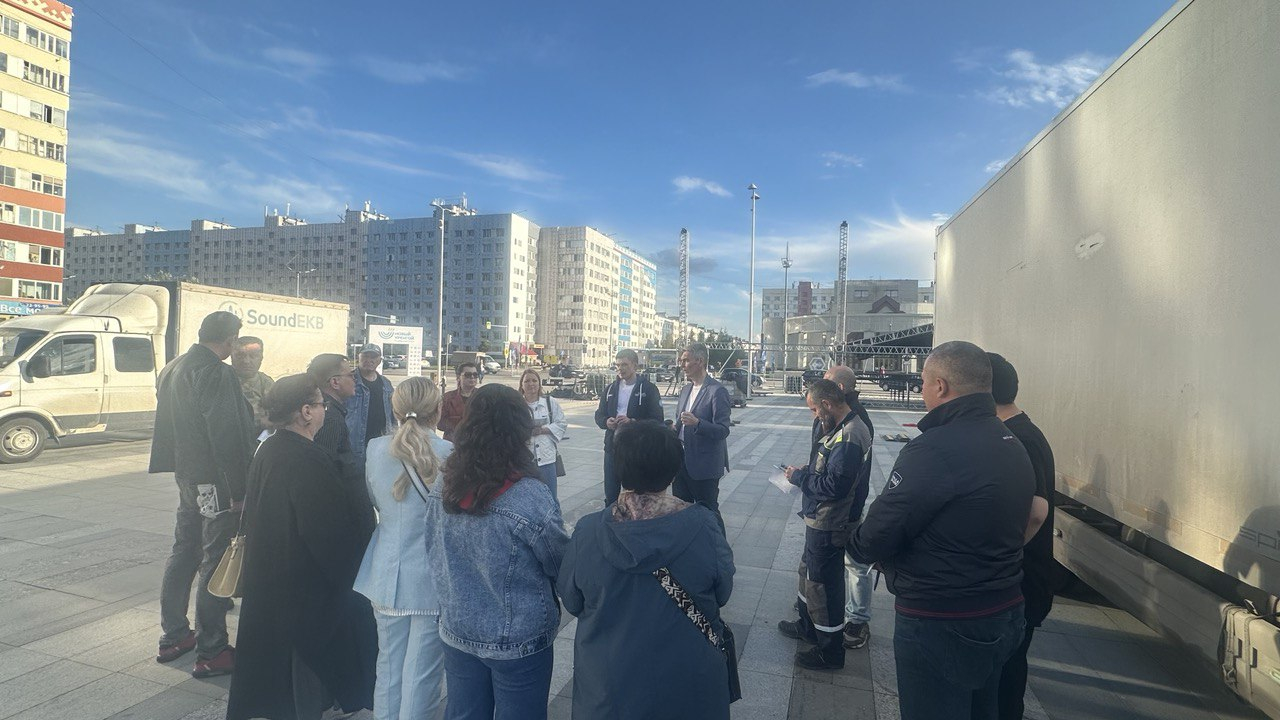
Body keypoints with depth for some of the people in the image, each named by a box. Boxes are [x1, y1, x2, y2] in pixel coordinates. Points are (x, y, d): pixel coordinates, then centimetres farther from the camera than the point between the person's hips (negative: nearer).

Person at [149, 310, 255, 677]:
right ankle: (211, 652, 6)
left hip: (185, 475, 10)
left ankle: (173, 636, 31)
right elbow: (226, 437, -23)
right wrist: (238, 490, -19)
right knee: (216, 561, -2)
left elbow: (169, 424, 19)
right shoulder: (218, 374, -20)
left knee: (184, 551, 19)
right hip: (214, 481, -10)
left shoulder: (172, 369, 11)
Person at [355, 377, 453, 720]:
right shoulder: (450, 454, -17)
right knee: (422, 673, 8)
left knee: (389, 665, 20)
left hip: (388, 576, 4)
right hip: (434, 579, -4)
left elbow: (375, 501, 11)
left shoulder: (376, 450, -4)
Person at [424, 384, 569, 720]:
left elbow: (434, 558, 4)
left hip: (457, 631, 5)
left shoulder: (442, 490, -9)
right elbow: (561, 567, -12)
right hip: (519, 642, -5)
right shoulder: (531, 499, -26)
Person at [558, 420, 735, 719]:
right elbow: (722, 593, -6)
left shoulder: (588, 532, -20)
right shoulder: (703, 525, -23)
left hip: (609, 683, 1)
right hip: (689, 683, 0)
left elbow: (572, 602, -4)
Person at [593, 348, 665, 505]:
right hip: (612, 448, 5)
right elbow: (599, 415, 12)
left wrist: (632, 422, -24)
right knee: (610, 496, 11)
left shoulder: (648, 388, -4)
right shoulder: (611, 388, 12)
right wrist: (606, 422, -11)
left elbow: (657, 420, -10)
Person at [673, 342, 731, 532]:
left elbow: (723, 430, -18)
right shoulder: (685, 390, 12)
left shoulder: (717, 391, -14)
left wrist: (697, 423, -32)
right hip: (682, 463, 8)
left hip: (704, 466, -8)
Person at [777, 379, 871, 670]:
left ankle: (830, 650, 21)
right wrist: (805, 472, 1)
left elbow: (834, 485, -29)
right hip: (819, 519, 10)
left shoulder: (849, 436, -26)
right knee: (808, 572, 26)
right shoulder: (842, 428, 7)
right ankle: (809, 625, 46)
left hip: (828, 525, -10)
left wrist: (799, 476, -17)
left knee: (822, 584, 4)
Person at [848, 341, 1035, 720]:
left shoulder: (935, 449, -26)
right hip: (1005, 615, 9)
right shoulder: (1012, 444, 3)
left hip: (940, 625, -8)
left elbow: (874, 540, -25)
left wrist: (855, 542, -3)